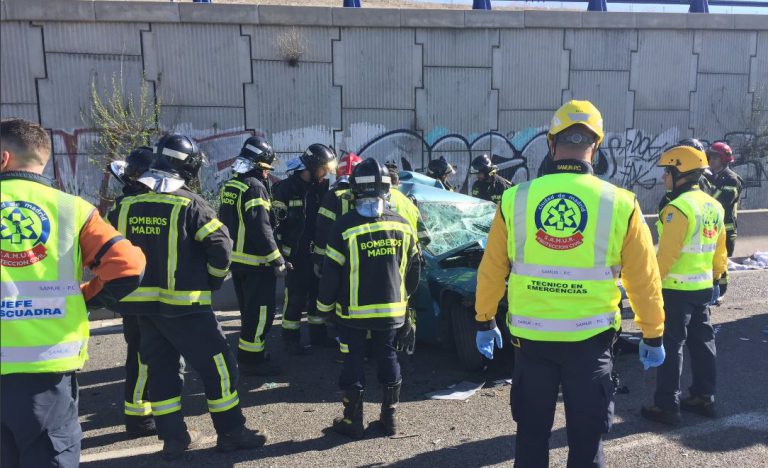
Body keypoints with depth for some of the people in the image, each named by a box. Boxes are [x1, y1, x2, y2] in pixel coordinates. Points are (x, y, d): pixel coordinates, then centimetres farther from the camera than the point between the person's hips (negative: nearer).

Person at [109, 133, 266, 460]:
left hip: (141, 303, 6)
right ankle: (230, 433, 13)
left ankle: (173, 437, 24)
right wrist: (214, 280, 1)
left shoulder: (126, 204, 6)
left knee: (159, 367, 16)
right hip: (183, 304, -6)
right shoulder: (189, 204, -12)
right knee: (217, 365, 5)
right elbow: (220, 245, -16)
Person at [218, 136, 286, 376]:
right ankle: (251, 359, 4)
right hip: (255, 261, -9)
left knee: (249, 309, 20)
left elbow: (225, 221, 18)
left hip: (235, 259, 9)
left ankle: (249, 351, 31)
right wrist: (277, 261, -17)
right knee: (261, 311, -1)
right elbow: (261, 229, -23)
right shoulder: (255, 187, -17)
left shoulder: (229, 186, 11)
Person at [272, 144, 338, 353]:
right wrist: (278, 253, -13)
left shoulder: (322, 187, 7)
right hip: (295, 254, -6)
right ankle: (291, 338, 13)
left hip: (317, 251, 6)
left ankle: (318, 334, 27)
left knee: (318, 293, 14)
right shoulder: (286, 188, -9)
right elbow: (276, 222, -10)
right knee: (295, 296, 0)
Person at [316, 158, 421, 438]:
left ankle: (352, 421, 15)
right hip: (391, 308, 3)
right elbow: (413, 267, 8)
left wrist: (324, 307, 2)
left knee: (354, 358, 8)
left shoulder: (345, 227, -15)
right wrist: (404, 296, 23)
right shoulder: (402, 225, -1)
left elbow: (331, 273, -11)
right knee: (387, 355, 16)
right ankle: (389, 416, 23)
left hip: (353, 311, -3)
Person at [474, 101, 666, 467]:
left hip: (531, 338, 1)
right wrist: (653, 336, 12)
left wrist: (484, 321, 15)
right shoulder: (620, 204, -8)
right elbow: (644, 280, -1)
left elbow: (491, 270, 1)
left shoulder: (515, 200, -6)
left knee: (531, 434, 18)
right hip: (590, 339, -1)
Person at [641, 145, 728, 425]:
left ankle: (667, 406, 4)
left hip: (676, 288, -9)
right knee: (702, 342, 17)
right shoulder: (713, 206, 9)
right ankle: (704, 397, 28)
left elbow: (666, 253, -22)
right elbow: (720, 252, 15)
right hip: (703, 287, 9)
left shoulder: (678, 208, -19)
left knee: (671, 346, -2)